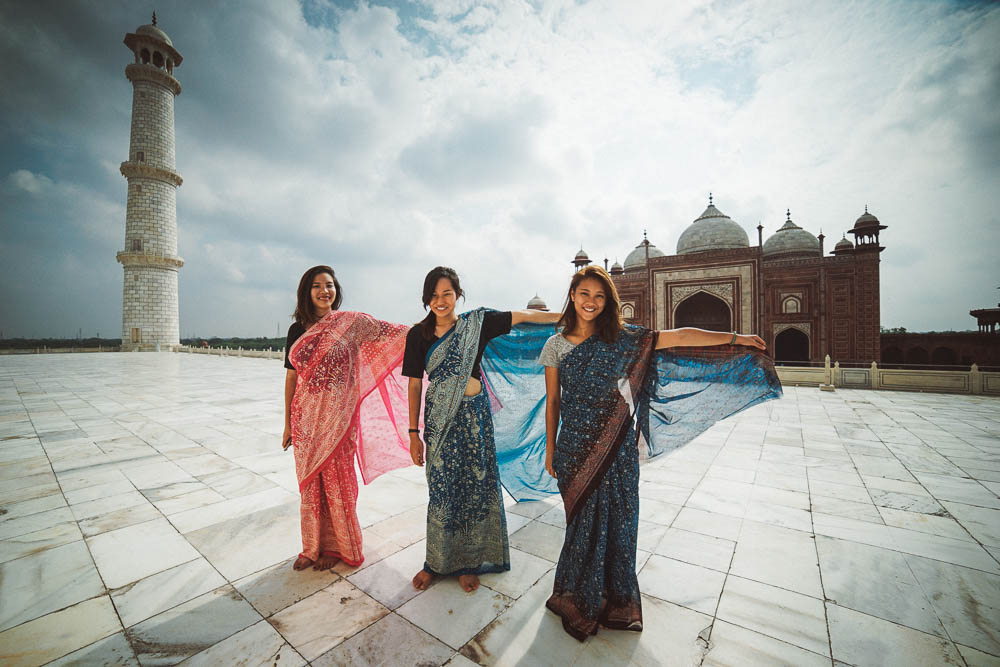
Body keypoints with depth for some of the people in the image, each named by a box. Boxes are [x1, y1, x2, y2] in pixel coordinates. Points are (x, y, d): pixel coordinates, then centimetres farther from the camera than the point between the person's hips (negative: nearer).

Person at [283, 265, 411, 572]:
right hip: (306, 416, 4)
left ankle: (335, 546, 29)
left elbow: (392, 332, -10)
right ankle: (312, 546, 34)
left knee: (337, 480, 7)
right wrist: (288, 423, 12)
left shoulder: (350, 322, -4)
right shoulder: (297, 329, 7)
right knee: (310, 481, 14)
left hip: (338, 415, -4)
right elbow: (291, 376, 10)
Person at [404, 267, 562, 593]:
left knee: (474, 485, 9)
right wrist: (414, 433, 2)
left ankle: (468, 562, 31)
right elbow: (415, 385, 2)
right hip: (438, 419, 0)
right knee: (441, 489, 8)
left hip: (473, 414, 0)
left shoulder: (476, 323, -3)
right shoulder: (419, 335, 0)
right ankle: (436, 561, 32)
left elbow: (522, 315, -1)